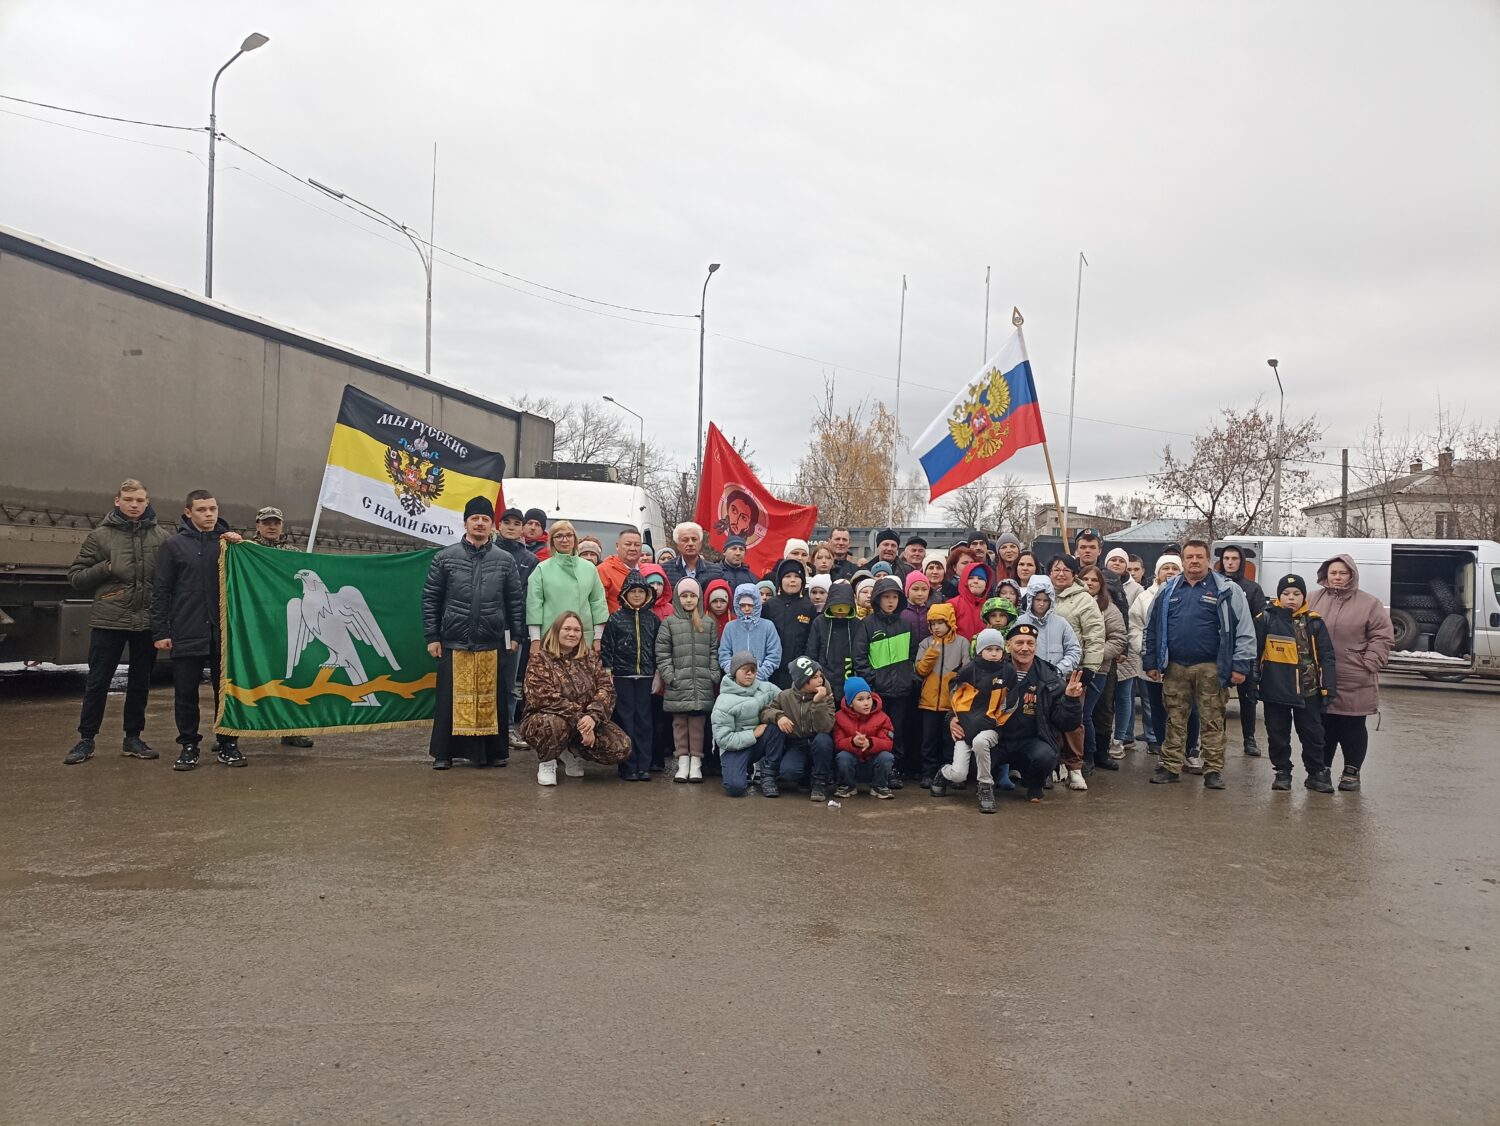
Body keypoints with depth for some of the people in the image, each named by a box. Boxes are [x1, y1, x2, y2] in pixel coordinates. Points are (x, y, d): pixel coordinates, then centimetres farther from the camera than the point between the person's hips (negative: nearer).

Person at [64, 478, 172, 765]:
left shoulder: (163, 537, 4)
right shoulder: (100, 536, 3)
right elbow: (76, 577, 4)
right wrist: (104, 568, -12)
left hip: (148, 621, 1)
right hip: (109, 620, -1)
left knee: (140, 682, 10)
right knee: (97, 682, 4)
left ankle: (133, 738, 22)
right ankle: (86, 740, 16)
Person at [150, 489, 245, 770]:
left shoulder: (228, 541, 8)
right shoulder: (173, 545, 4)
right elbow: (160, 591, 3)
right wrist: (160, 632, -3)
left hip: (223, 632, 1)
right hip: (186, 634, -1)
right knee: (186, 692, 5)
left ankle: (227, 742, 18)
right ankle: (188, 745, 17)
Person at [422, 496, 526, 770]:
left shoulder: (506, 560, 5)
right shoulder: (445, 558, 3)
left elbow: (516, 601, 7)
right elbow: (430, 599, 3)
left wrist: (516, 635, 4)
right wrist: (432, 636, -1)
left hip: (492, 644, 1)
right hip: (453, 642, -1)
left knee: (492, 699, 5)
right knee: (452, 698, 4)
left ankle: (493, 752, 15)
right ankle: (444, 752, 14)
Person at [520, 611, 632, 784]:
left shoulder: (590, 657, 5)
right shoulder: (539, 659, -8)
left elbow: (606, 689, -8)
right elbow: (547, 698, -21)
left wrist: (593, 716, -27)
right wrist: (580, 718, -27)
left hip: (583, 723, 4)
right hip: (545, 720, -4)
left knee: (621, 748, -16)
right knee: (557, 725, -41)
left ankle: (573, 752, 11)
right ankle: (546, 762, -6)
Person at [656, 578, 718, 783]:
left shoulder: (709, 624, 10)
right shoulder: (669, 623, 4)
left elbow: (714, 653, 9)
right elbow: (662, 654, 1)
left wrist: (714, 677, 1)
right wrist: (670, 677, -8)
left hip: (702, 687, 1)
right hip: (677, 687, -1)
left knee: (698, 724, 2)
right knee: (680, 724, 4)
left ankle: (696, 763, 10)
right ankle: (683, 762, 11)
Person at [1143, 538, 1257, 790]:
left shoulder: (1226, 590, -1)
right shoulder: (1168, 590, 10)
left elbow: (1245, 630, -3)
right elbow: (1152, 629, 14)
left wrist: (1241, 665, -9)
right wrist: (1151, 663, 10)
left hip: (1209, 668, -3)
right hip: (1175, 667, 3)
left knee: (1212, 721, 2)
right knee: (1175, 720, 8)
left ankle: (1213, 770, 10)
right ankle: (1170, 766, 16)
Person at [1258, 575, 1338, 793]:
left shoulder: (1314, 623, 1)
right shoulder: (1266, 620, -3)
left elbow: (1327, 657, 3)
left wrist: (1328, 688, -2)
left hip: (1307, 690, 1)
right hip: (1274, 689, -1)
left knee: (1312, 733, 10)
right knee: (1277, 733, 9)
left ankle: (1317, 772, 24)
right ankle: (1282, 771, 23)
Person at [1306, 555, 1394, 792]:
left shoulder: (1369, 604, -1)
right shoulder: (1313, 600, 6)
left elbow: (1383, 637, -2)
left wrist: (1369, 664, -10)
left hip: (1354, 682, -2)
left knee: (1353, 728, 6)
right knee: (1323, 726, 11)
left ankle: (1352, 772, 19)